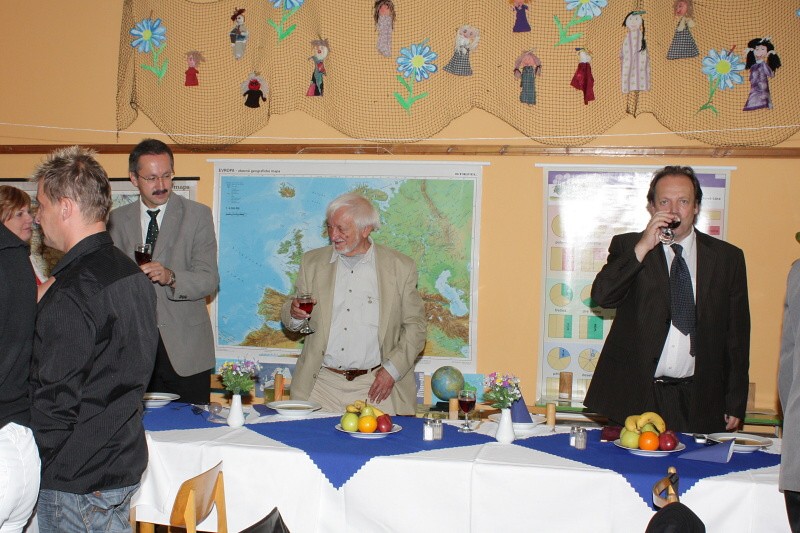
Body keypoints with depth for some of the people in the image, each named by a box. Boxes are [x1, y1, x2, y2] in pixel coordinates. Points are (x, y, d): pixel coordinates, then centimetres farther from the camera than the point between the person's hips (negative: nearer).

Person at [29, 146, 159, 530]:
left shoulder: (73, 293, -22)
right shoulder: (132, 275, 7)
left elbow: (56, 399, -21)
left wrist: (37, 470, -8)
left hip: (77, 480, -8)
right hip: (125, 462, 9)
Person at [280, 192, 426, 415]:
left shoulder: (400, 267, 1)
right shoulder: (312, 262, 9)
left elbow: (415, 326, 4)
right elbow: (291, 319, 15)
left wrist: (392, 369, -8)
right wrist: (295, 314, -9)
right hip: (322, 385, 2)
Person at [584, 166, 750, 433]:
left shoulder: (727, 257, 7)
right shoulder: (627, 246, 6)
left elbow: (737, 335, 9)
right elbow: (601, 296, -11)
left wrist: (735, 404, 7)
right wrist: (642, 248, -18)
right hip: (635, 396, -1)